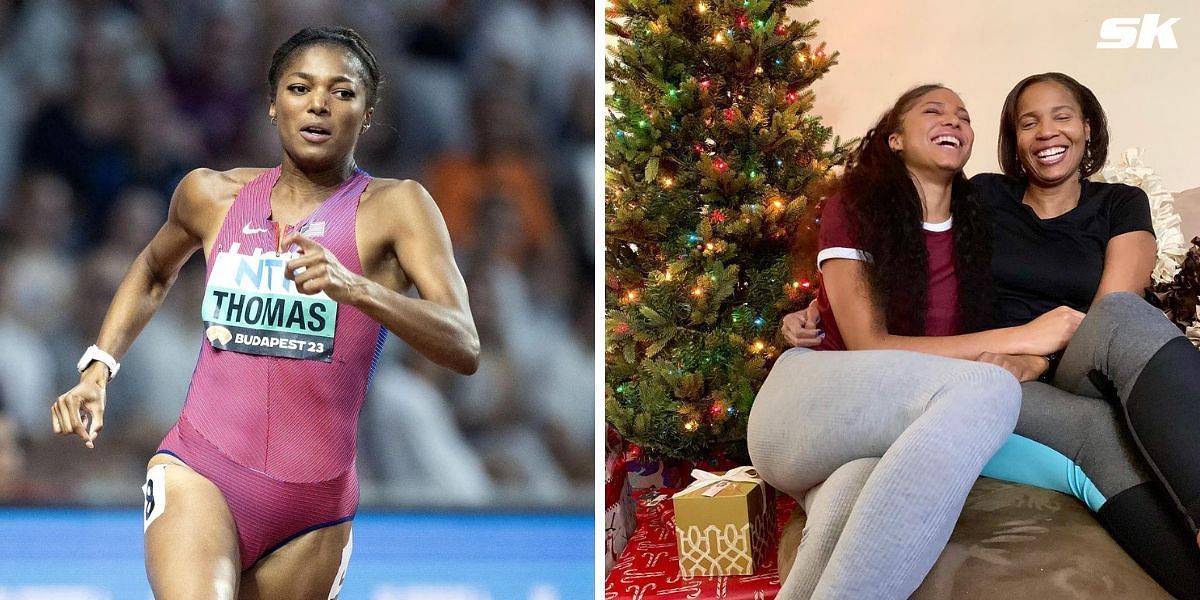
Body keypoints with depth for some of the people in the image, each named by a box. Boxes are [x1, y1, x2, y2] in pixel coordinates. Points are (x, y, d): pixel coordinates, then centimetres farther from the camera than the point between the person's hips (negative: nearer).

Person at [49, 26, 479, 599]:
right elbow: (154, 271, 33)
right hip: (198, 474, 0)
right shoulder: (213, 196, 9)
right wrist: (96, 369, 18)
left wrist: (354, 287, -31)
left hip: (314, 510, 0)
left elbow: (464, 348, -16)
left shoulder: (394, 208, -2)